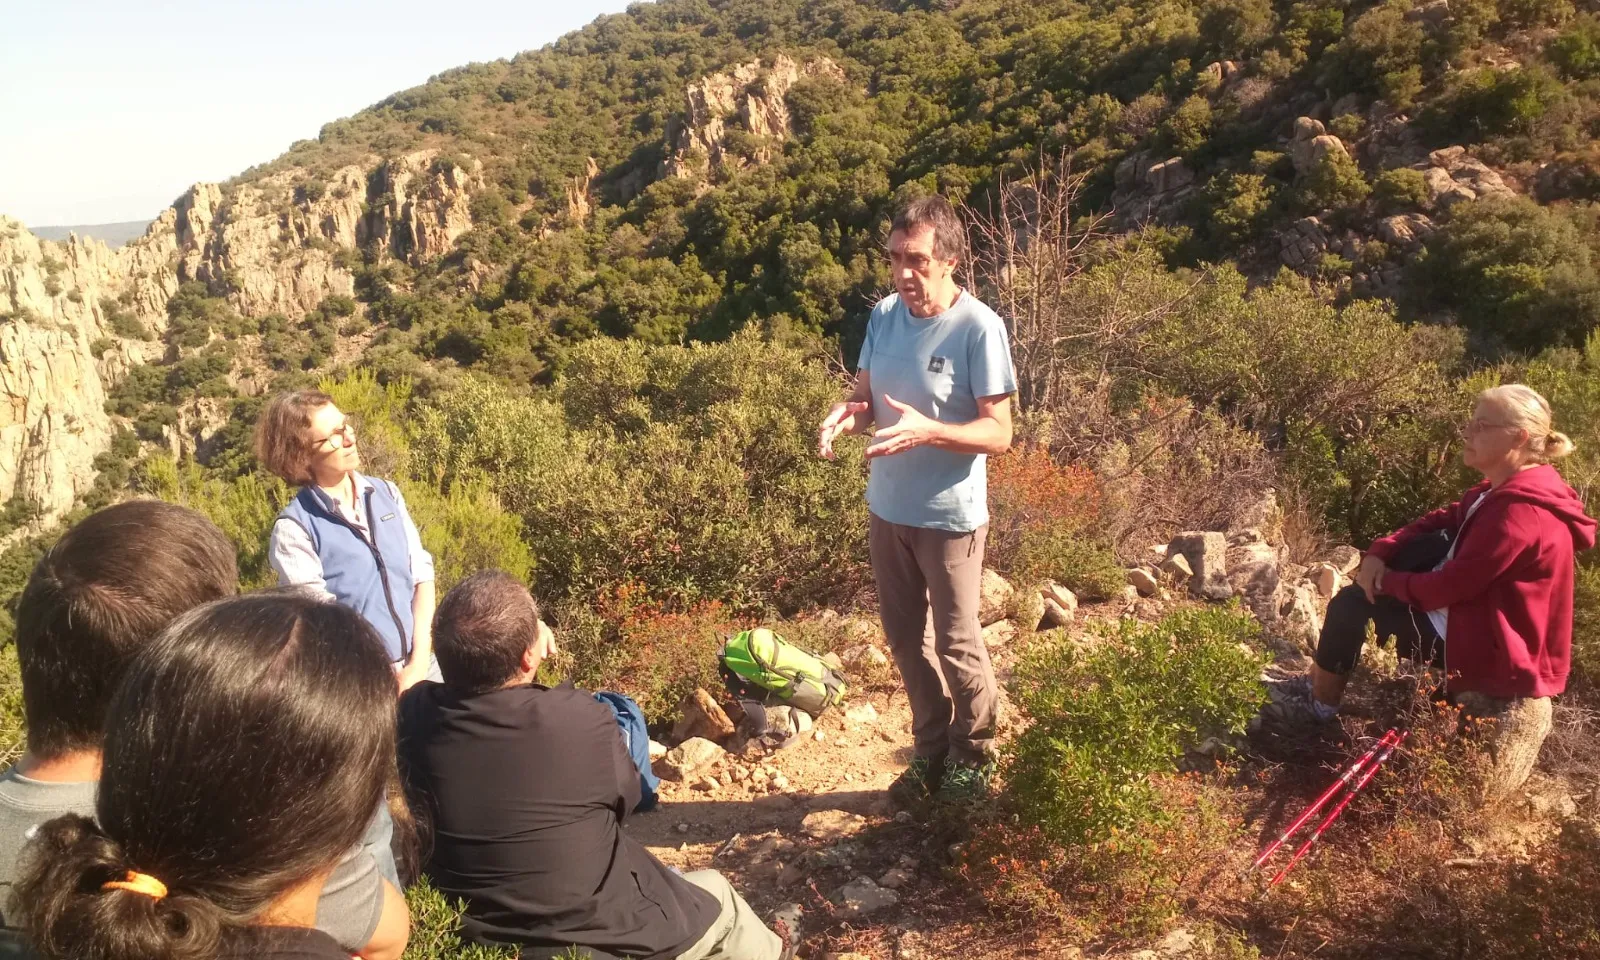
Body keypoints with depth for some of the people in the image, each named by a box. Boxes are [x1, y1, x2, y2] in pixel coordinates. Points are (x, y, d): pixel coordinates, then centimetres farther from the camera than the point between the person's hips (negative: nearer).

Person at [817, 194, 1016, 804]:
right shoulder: (884, 315, 0)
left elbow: (998, 433, -17)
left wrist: (927, 430, -33)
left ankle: (972, 759, 31)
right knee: (906, 638, 17)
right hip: (887, 509, 6)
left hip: (950, 516, -6)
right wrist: (847, 412, -15)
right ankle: (932, 750, 36)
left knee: (956, 645, 9)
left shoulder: (978, 328, -17)